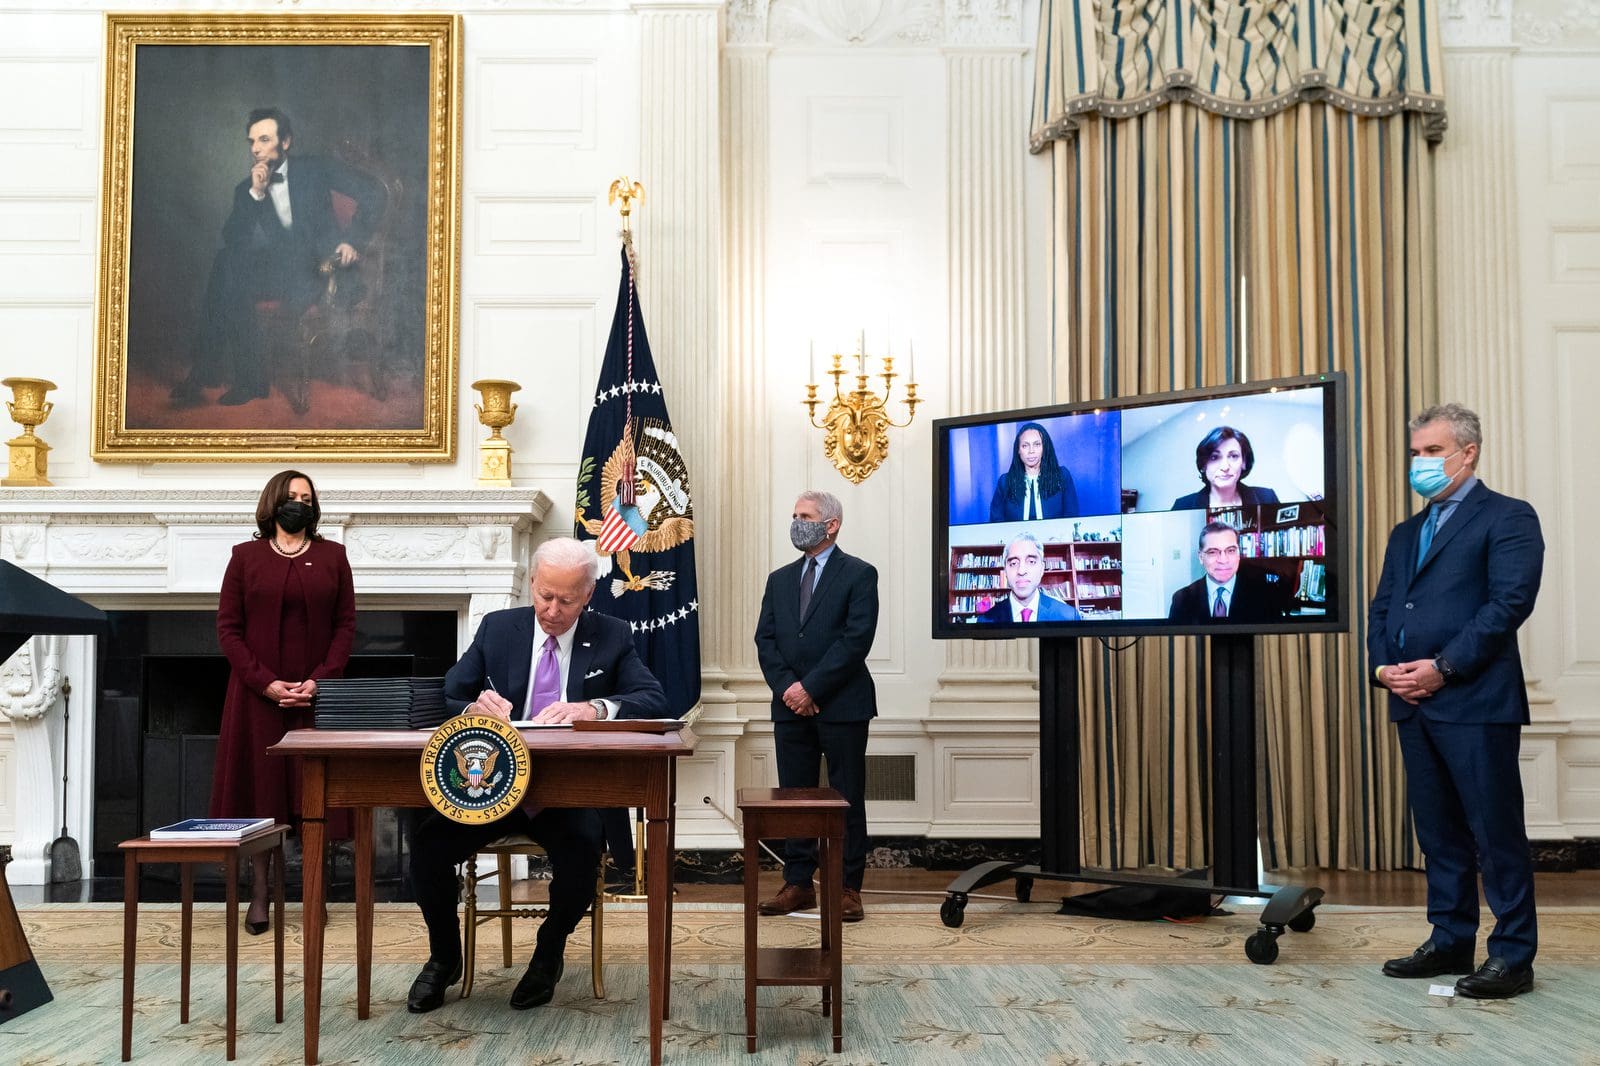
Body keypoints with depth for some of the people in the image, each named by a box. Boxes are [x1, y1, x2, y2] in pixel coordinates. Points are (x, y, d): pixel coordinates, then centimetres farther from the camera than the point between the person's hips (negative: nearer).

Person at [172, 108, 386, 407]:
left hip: (317, 268, -4)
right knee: (227, 262, -28)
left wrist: (353, 240, -7)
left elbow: (374, 193, 3)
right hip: (277, 270, 4)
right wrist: (255, 193, -7)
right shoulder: (245, 189, 16)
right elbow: (231, 240, 2)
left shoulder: (313, 169, 8)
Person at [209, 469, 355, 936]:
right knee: (259, 790, 1)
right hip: (258, 695, -1)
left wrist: (320, 679, -10)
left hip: (316, 694, 1)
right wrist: (265, 682, -11)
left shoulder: (332, 556, 8)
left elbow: (345, 625, 4)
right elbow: (228, 627, 0)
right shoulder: (246, 556, 5)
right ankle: (259, 892, 8)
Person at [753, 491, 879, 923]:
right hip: (791, 707, 5)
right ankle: (798, 883, 14)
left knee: (847, 799, 1)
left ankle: (848, 888, 7)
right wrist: (786, 687, -8)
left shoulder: (859, 575, -2)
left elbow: (857, 639, -12)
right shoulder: (780, 579, 15)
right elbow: (765, 640, 8)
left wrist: (811, 688, -15)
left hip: (842, 705, -5)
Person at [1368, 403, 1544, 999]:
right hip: (1413, 704, 7)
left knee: (1496, 832, -2)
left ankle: (1513, 955, 5)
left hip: (1476, 702, -7)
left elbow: (1509, 603, -13)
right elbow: (1381, 609, 18)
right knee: (1439, 832, 12)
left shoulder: (1507, 519, -2)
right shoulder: (1406, 534, 21)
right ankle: (1450, 942, 20)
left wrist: (1442, 667, -17)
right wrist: (1383, 667, -2)